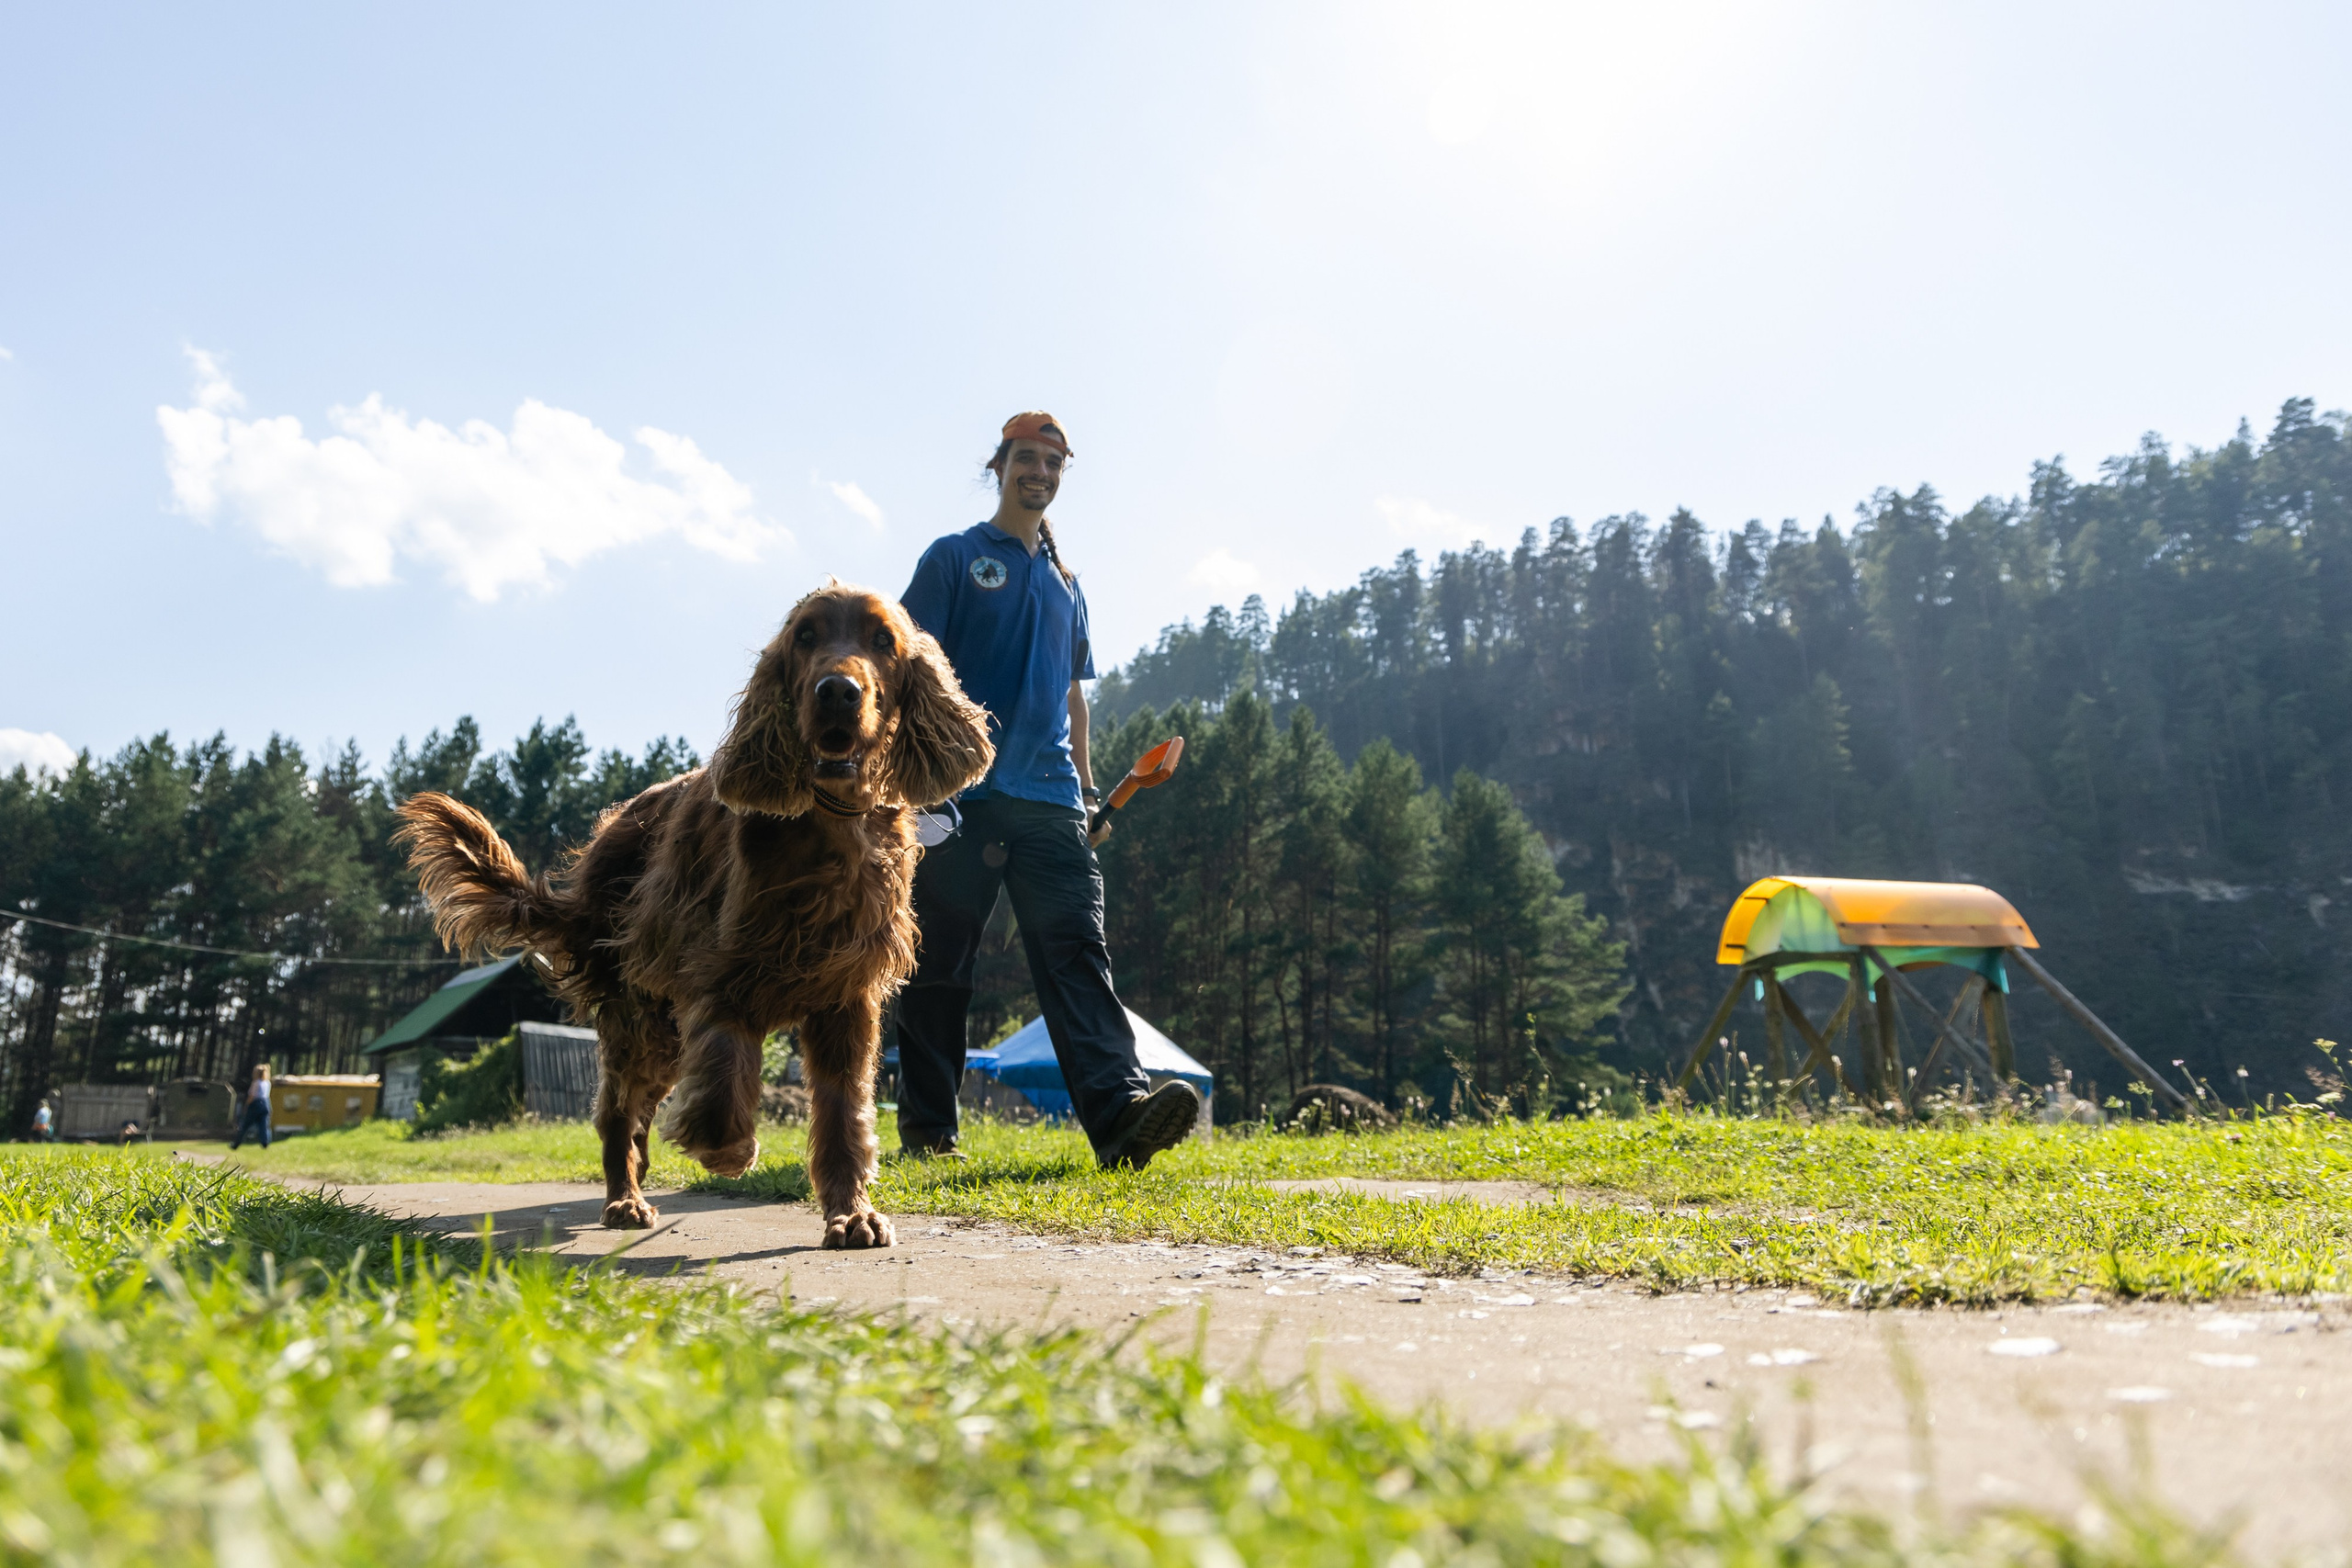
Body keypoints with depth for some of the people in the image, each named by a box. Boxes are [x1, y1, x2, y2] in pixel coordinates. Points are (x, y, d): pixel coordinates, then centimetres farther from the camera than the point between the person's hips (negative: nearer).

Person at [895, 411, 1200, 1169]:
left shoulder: (1065, 580, 23)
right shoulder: (954, 557, 8)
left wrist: (1085, 782, 18)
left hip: (1048, 798, 4)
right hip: (960, 794, -4)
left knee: (1076, 947, -11)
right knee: (939, 960, 1)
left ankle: (1119, 1106, -23)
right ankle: (926, 1128, 11)